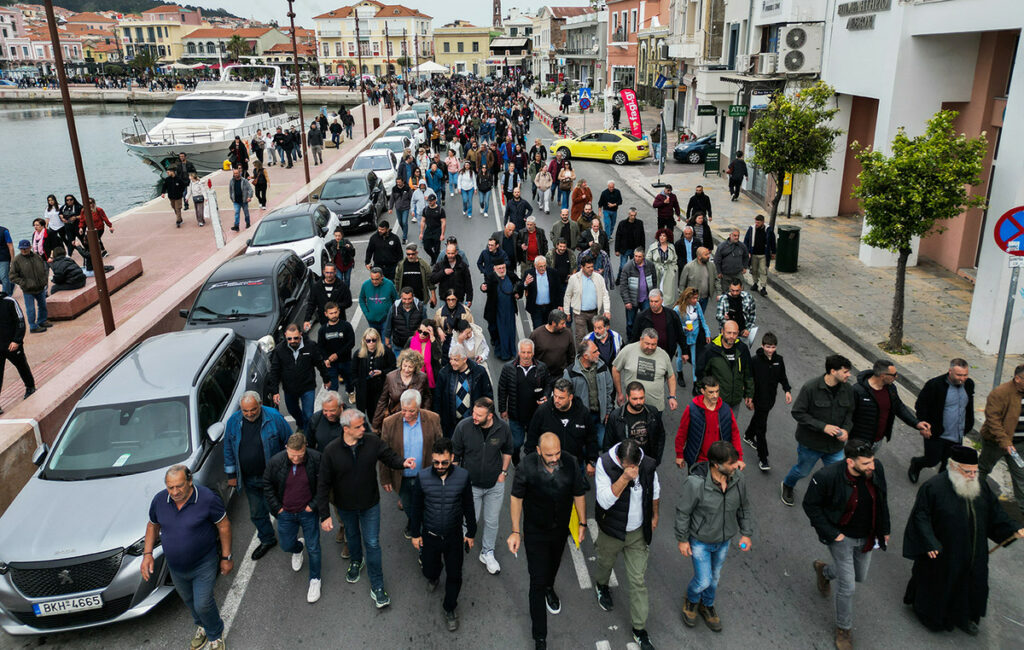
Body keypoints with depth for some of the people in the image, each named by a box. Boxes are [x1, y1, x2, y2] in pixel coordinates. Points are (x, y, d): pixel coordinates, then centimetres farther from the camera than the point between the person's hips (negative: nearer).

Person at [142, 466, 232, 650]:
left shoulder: (207, 498, -25)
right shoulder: (159, 500, -12)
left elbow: (224, 526, -15)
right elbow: (153, 525, 6)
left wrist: (226, 557, -11)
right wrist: (147, 554, -3)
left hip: (204, 564, -5)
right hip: (175, 566, 5)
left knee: (203, 604, -1)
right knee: (188, 600, 24)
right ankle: (201, 626, 54)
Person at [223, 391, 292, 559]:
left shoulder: (274, 417, -17)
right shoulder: (233, 421, -6)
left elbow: (290, 442, -6)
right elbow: (228, 450, 6)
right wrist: (231, 474, 9)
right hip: (249, 479, 4)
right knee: (257, 513, 18)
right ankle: (267, 540, 41)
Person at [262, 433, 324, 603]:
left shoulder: (316, 459, -21)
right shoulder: (275, 461, -17)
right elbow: (267, 485, 0)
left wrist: (313, 505, -8)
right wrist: (276, 508, -2)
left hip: (308, 512, -2)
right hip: (286, 513, 2)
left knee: (313, 549, 7)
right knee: (286, 545, 16)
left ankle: (315, 580, 29)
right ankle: (298, 549, 52)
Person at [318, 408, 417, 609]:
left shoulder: (372, 442, -19)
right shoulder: (331, 451, -22)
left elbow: (390, 457, -5)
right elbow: (324, 484, -15)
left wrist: (403, 462, -30)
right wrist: (324, 515, -15)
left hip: (370, 504, -1)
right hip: (345, 506, 1)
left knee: (372, 543, 3)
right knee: (352, 536, 27)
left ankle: (377, 587, 16)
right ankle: (356, 561, 58)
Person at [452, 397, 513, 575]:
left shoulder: (503, 428, -16)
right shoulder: (463, 427, -20)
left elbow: (507, 450, 6)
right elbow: (455, 454, -5)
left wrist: (504, 472, 2)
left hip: (495, 485, 1)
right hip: (471, 484, -1)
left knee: (492, 522, 13)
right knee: (470, 520, 11)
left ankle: (487, 554, 36)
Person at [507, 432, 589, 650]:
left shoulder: (570, 463, -21)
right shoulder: (527, 467, -27)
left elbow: (579, 494, -5)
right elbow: (517, 498, -12)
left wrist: (582, 523, 2)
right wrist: (515, 531, -11)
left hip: (561, 528, 3)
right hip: (535, 532, -3)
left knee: (554, 564, 31)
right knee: (537, 582, -1)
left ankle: (549, 588, 65)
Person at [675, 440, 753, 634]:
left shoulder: (738, 479, -18)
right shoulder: (695, 483, -34)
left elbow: (744, 507, 1)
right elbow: (683, 512, -18)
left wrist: (746, 534, 4)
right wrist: (682, 539, -10)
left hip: (724, 540, 5)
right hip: (700, 541, -5)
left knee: (715, 577, 23)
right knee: (704, 580, 3)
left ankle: (707, 605, 51)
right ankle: (692, 600, 38)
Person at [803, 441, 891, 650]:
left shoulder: (876, 468, -19)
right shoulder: (827, 476, -32)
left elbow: (882, 498, 2)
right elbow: (810, 505, -16)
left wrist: (884, 529, 10)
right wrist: (831, 533, -17)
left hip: (867, 537, 5)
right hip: (842, 537, -5)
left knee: (860, 576, 24)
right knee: (848, 587, 1)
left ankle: (824, 570, 54)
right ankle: (844, 629, 27)